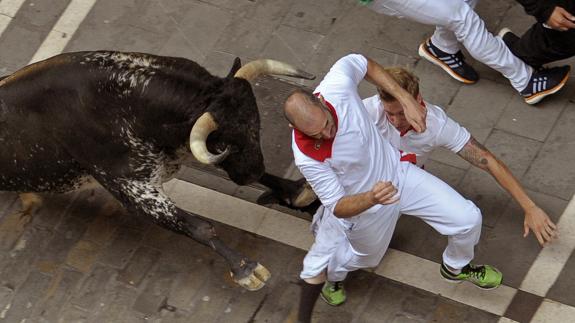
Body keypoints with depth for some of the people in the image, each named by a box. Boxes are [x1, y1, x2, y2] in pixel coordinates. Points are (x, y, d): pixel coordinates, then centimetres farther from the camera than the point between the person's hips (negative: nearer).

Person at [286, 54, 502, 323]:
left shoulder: (337, 83, -32)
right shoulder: (306, 157, -38)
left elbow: (365, 64, -6)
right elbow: (338, 207, -28)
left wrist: (406, 100, -14)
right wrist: (372, 198, -50)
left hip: (396, 172, 4)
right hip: (362, 206, -4)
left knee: (468, 220, 3)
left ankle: (457, 267, 38)